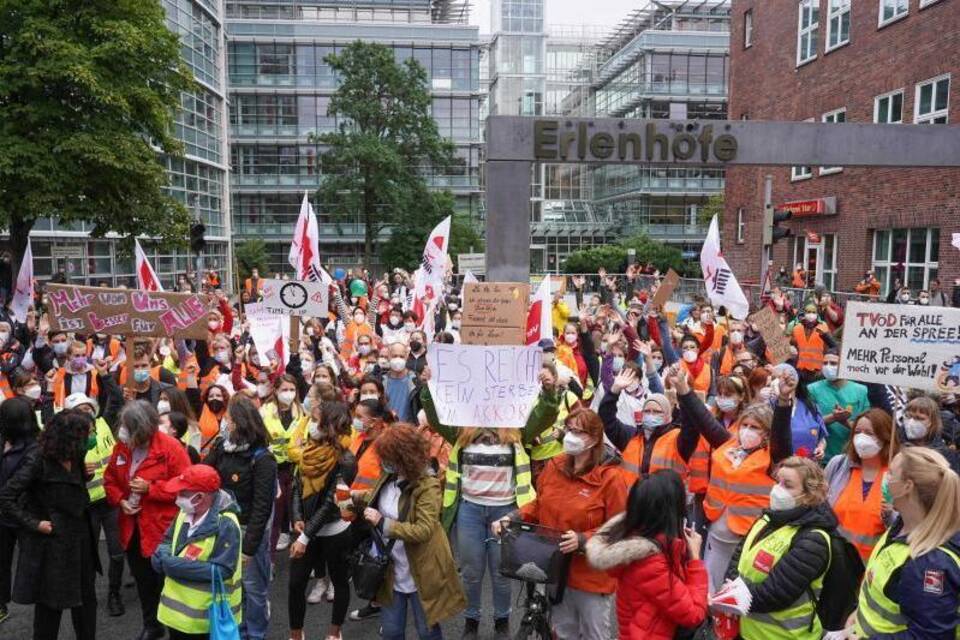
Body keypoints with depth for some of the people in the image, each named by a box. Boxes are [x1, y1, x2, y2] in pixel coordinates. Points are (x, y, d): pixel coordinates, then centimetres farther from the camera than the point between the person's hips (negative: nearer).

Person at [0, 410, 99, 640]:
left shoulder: (74, 459, 4)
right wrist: (34, 524, -18)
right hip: (51, 544, -7)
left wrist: (85, 473, -1)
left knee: (86, 599, 16)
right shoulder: (38, 461, -17)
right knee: (50, 603, 7)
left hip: (80, 541, 7)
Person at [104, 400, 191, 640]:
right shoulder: (121, 446, -2)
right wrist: (120, 500, -7)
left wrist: (150, 488, -24)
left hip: (163, 528, -6)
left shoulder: (171, 448, -20)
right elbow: (110, 479, 11)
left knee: (165, 580, 5)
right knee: (142, 578, 21)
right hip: (133, 527, 6)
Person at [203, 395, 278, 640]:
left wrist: (249, 546, -17)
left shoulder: (262, 459, -19)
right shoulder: (222, 447, -1)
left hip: (250, 529, -6)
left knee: (253, 587, 8)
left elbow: (262, 507, -18)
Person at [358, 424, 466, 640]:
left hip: (419, 574, -6)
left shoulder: (427, 486, -23)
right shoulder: (388, 477, -2)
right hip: (391, 571, 6)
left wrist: (382, 523, -30)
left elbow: (424, 531, -30)